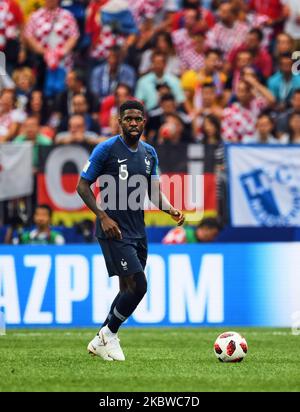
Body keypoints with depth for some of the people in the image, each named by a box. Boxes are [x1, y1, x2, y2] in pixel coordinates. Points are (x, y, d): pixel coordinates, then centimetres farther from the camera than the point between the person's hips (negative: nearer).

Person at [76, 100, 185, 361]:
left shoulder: (149, 153, 10)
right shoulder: (107, 149, -8)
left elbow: (155, 192, 14)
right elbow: (83, 185, -6)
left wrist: (171, 210, -6)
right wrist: (103, 216, -17)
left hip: (138, 230, 7)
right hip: (114, 230, -7)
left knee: (129, 290, 10)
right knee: (138, 285, -15)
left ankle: (101, 341, 24)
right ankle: (109, 334, 5)